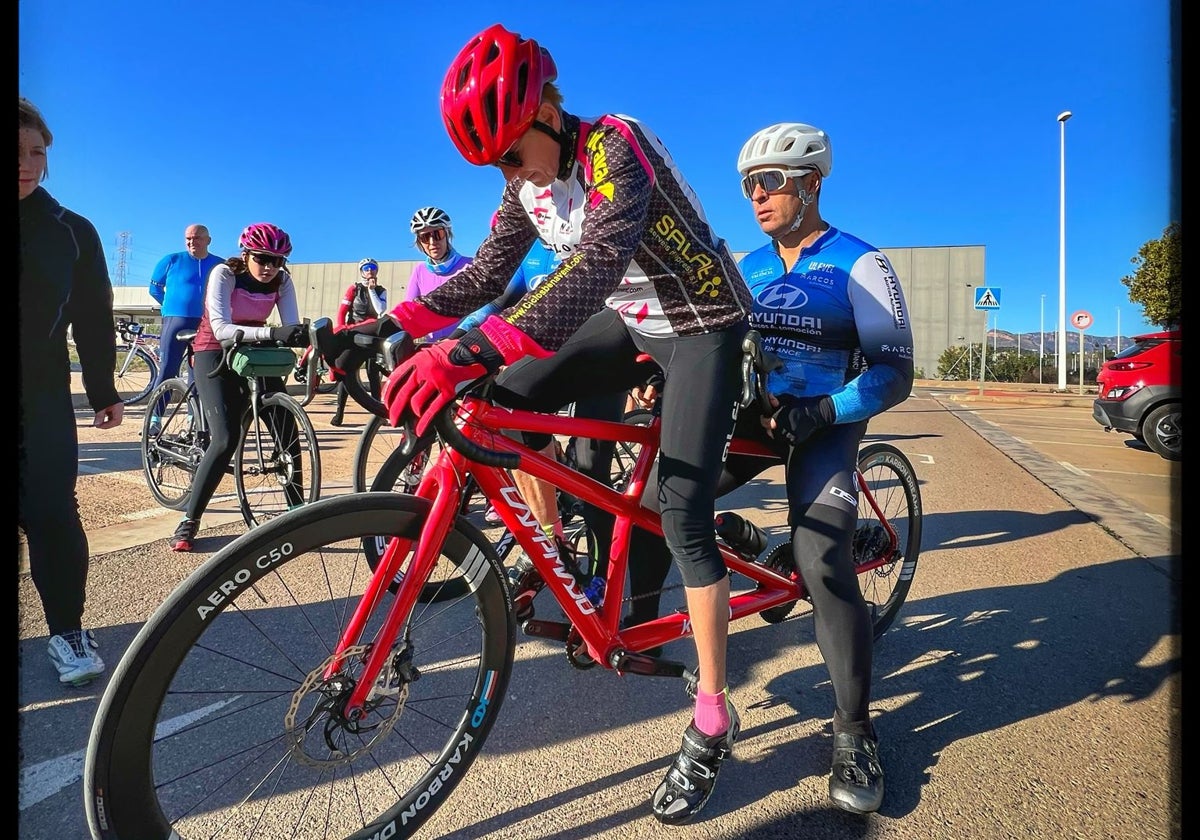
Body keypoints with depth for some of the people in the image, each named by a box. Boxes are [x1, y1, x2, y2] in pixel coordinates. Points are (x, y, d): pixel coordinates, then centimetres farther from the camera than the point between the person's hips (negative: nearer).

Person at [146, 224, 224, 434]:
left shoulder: (220, 266, 8)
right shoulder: (172, 260, 5)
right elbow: (155, 288, 15)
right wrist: (171, 305, 15)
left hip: (206, 324, 2)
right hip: (175, 320, -1)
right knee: (167, 369, -7)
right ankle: (155, 417, -4)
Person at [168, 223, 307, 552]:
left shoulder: (282, 281, -9)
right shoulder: (224, 274, -20)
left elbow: (292, 325, -20)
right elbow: (221, 329, -33)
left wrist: (303, 335, -44)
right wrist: (271, 333, -48)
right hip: (215, 354, -4)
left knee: (287, 431, -8)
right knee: (226, 439, -18)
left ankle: (297, 510, 7)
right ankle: (189, 521, -4)